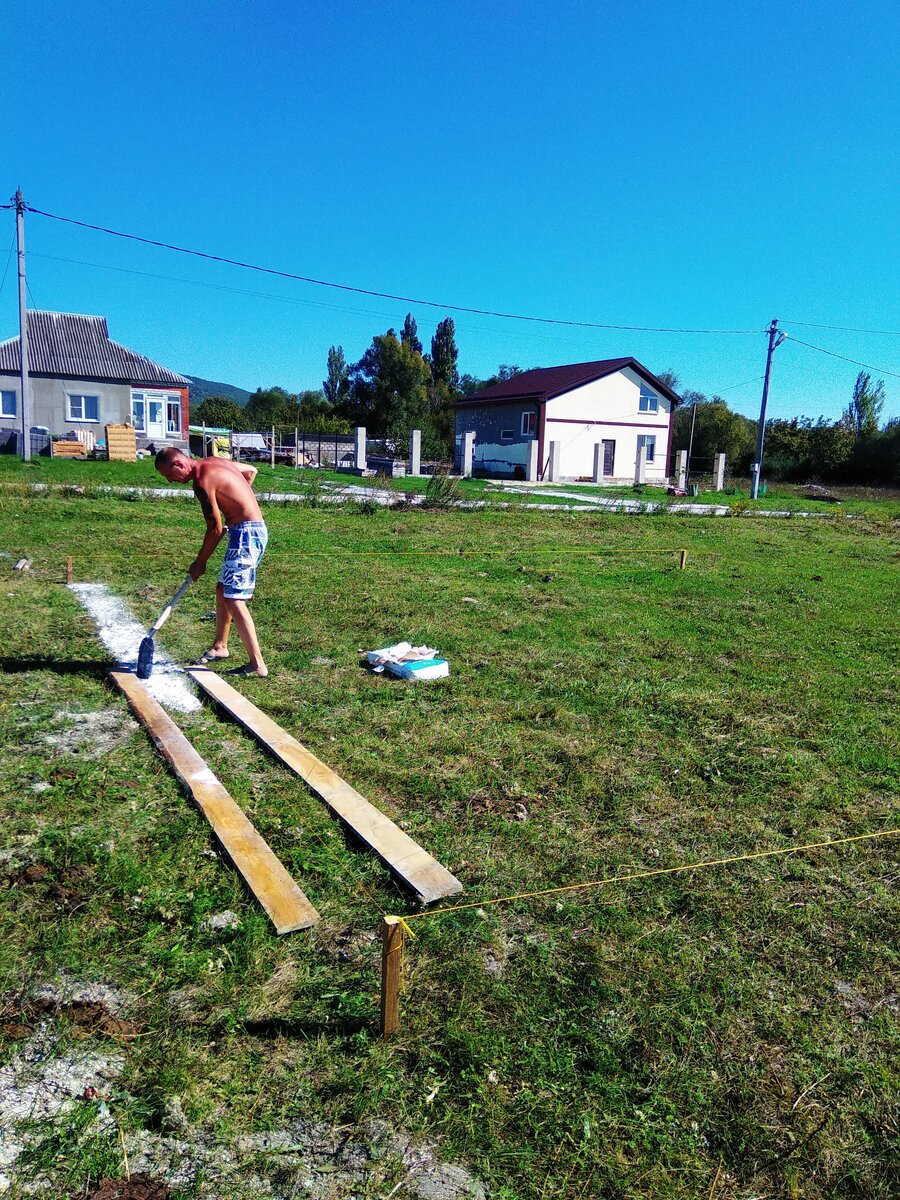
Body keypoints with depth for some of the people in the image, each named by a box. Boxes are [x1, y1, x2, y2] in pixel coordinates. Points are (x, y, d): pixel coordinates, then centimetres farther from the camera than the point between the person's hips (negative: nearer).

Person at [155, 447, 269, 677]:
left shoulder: (202, 481, -16)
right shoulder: (214, 462, 12)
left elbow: (215, 529, -13)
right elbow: (251, 470, 27)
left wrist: (200, 562, -1)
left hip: (246, 533, -10)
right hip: (253, 530, 10)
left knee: (233, 598, -11)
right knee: (223, 589, 19)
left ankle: (257, 664, -11)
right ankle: (220, 647, 34)